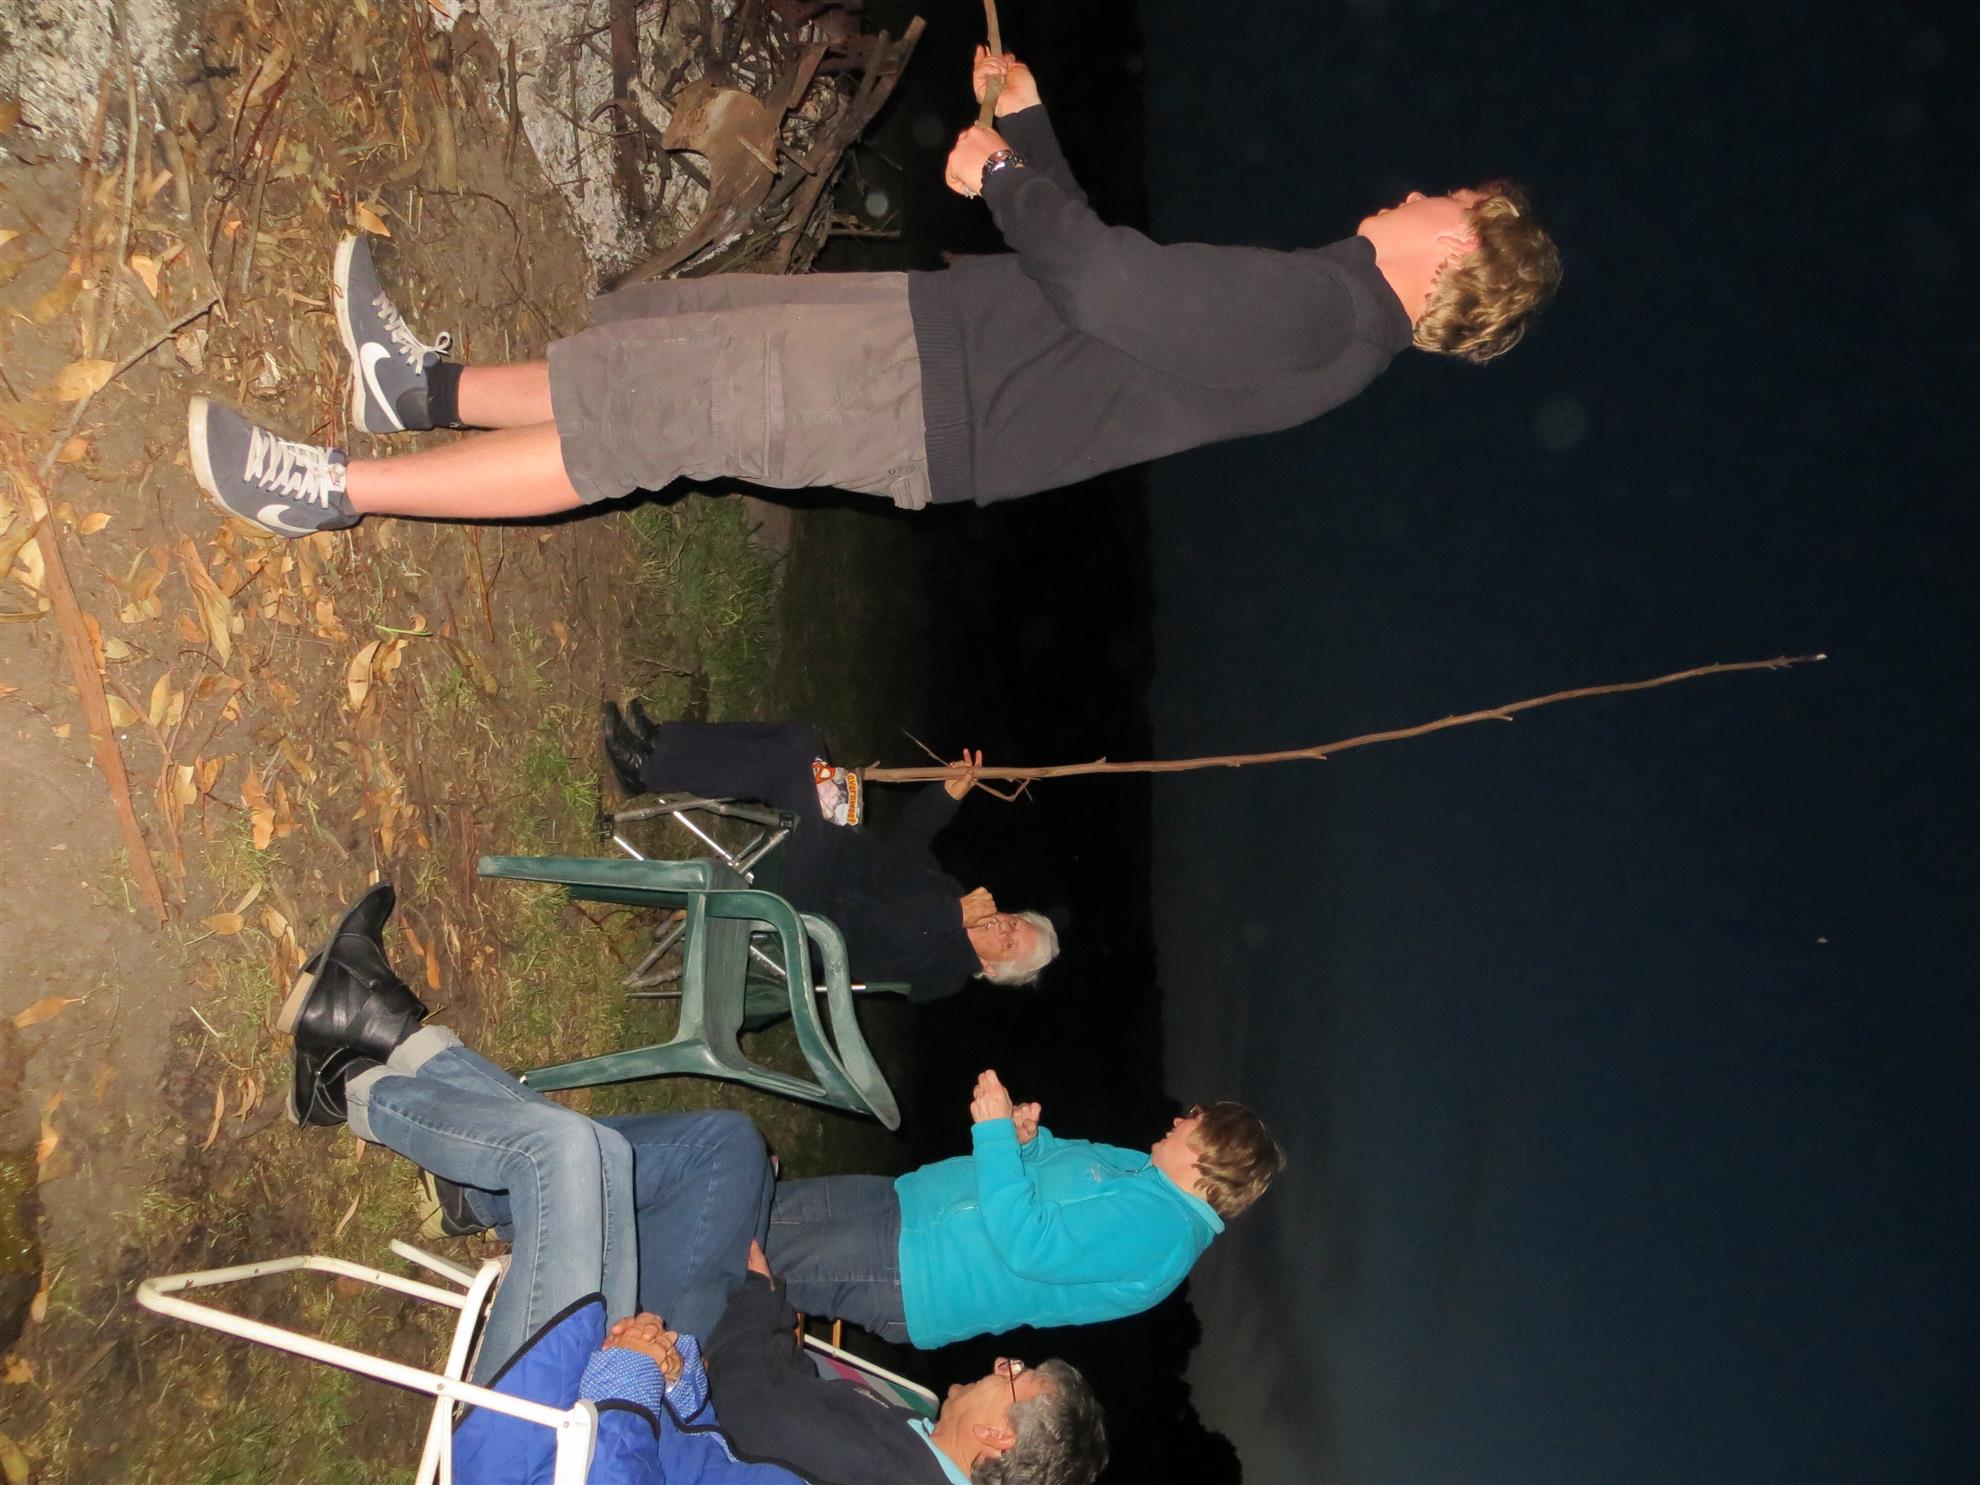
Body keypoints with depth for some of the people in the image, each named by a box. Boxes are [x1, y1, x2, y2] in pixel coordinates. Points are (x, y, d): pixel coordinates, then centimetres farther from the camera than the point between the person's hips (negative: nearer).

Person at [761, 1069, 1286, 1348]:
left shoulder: (1154, 1228, -24)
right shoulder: (1146, 1172, 6)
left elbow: (1025, 1243, -30)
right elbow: (1065, 1158, 20)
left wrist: (996, 1132, -27)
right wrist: (1027, 1137, -4)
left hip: (907, 1276, -9)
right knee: (773, 1205, 8)